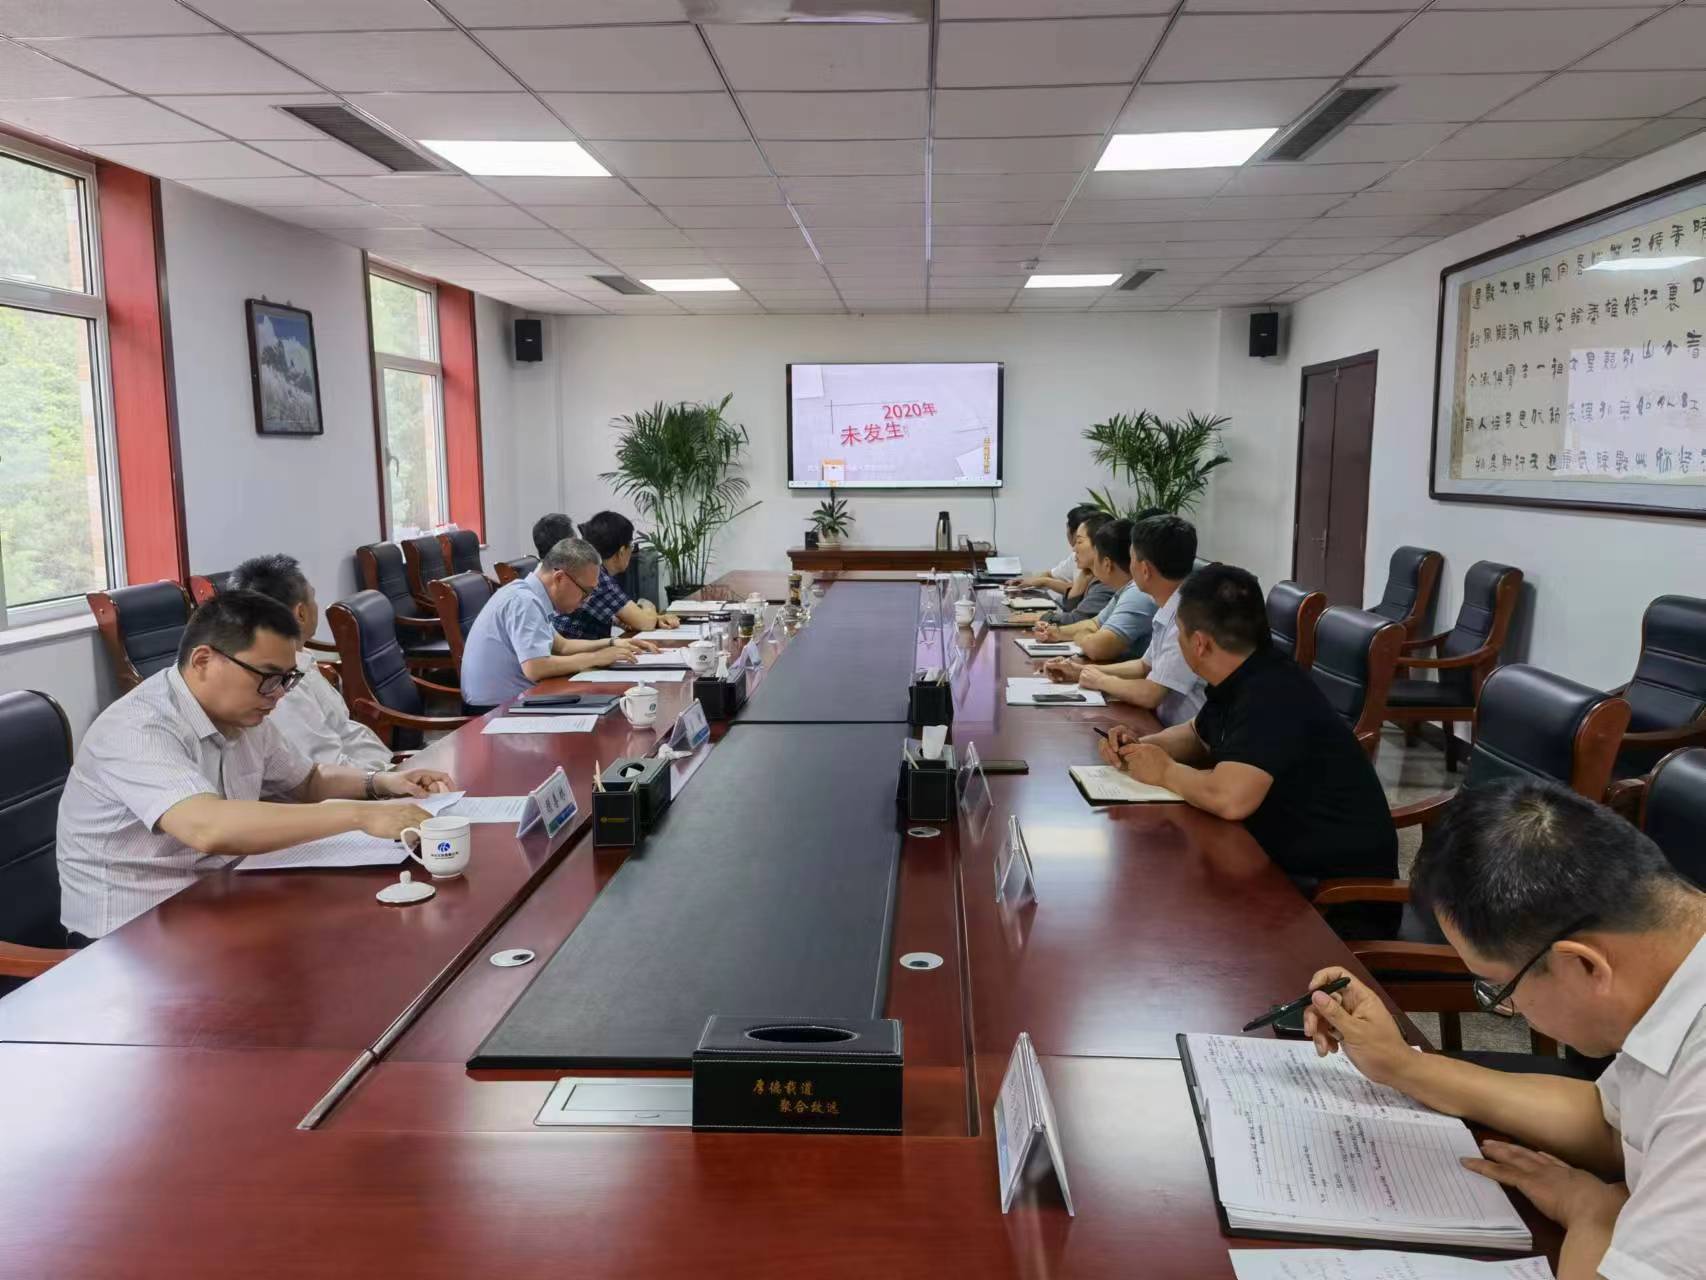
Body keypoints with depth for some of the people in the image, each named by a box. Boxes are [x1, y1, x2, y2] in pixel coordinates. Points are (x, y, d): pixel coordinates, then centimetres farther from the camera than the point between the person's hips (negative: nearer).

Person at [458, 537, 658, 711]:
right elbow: (535, 668, -29)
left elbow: (560, 646, 20)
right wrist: (595, 658, -18)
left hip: (507, 700, 9)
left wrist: (612, 644, 9)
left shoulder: (527, 593, 8)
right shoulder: (524, 602, -20)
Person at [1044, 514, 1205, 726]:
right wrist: (1083, 671, 12)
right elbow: (1145, 666, 20)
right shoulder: (1170, 609, 7)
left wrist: (1100, 681, -4)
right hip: (1163, 725, 8)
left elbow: (1149, 695, -22)